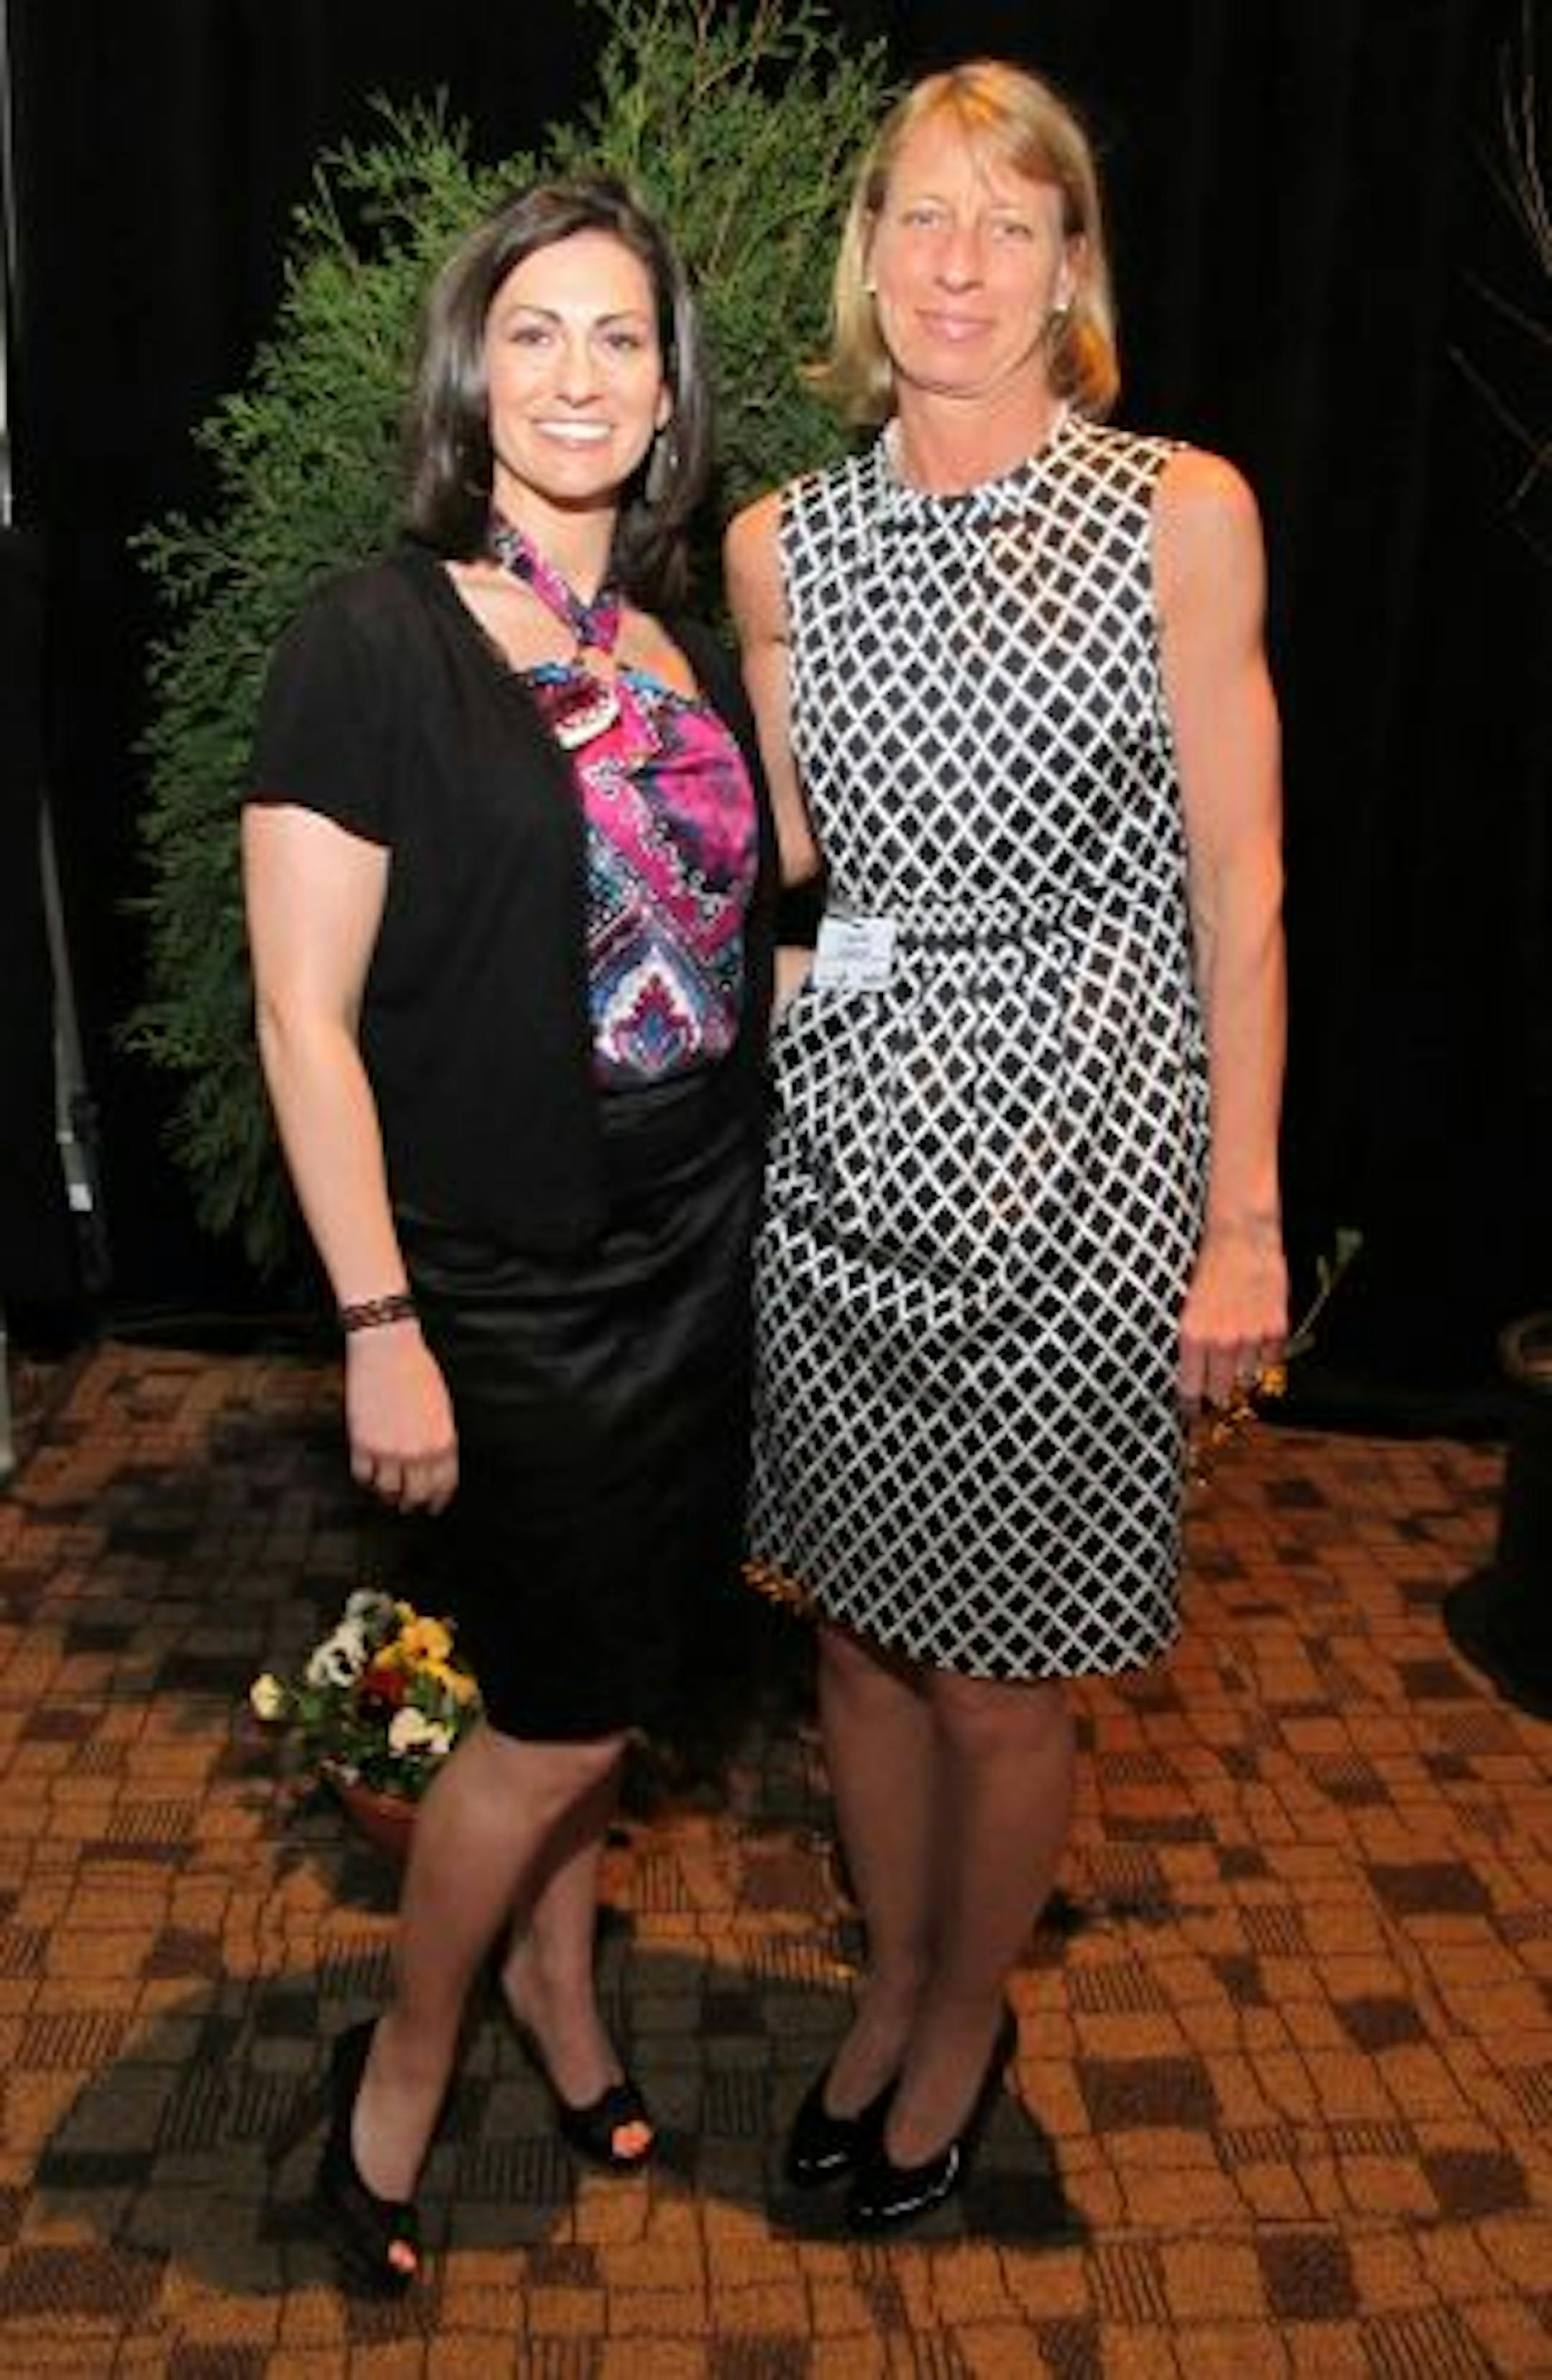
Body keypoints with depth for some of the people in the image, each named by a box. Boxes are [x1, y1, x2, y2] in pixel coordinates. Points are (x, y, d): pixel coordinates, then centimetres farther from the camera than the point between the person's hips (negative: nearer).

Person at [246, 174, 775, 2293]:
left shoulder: (688, 651, 7)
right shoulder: (375, 641, -12)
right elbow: (306, 1014, -15)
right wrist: (379, 1328, -17)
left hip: (696, 1260, 6)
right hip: (507, 1286, -6)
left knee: (605, 1671, 18)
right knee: (562, 1706, 5)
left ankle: (555, 1972, 44)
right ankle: (402, 2066, 32)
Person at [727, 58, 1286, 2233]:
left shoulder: (1181, 512, -4)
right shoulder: (782, 544, 6)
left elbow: (1236, 880, -4)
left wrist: (1244, 1218, -6)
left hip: (1077, 1150, -3)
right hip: (845, 1138, 4)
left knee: (997, 1682, 7)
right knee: (858, 1628, 16)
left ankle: (968, 2018, 36)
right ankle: (893, 1978, 42)